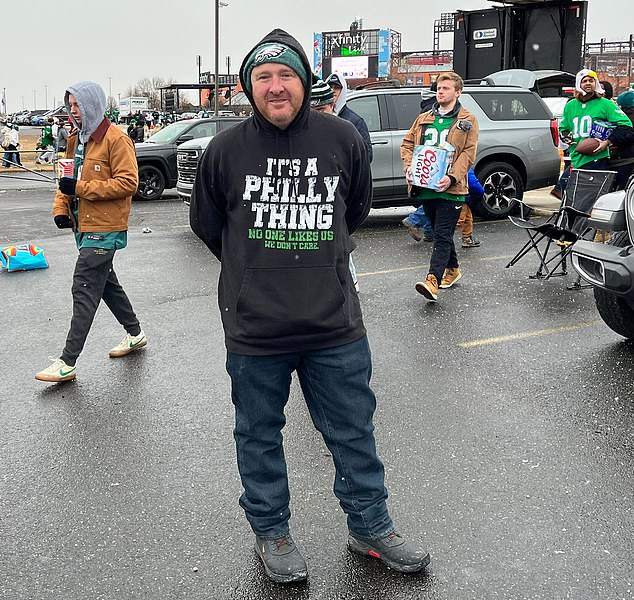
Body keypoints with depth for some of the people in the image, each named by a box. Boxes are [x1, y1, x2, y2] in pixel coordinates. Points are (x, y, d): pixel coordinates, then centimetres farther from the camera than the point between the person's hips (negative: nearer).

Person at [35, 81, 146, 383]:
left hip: (104, 230, -9)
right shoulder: (76, 139, 14)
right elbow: (69, 178, 22)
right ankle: (135, 333, 35)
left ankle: (67, 362, -8)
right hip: (83, 226, 9)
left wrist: (81, 187, -23)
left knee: (84, 290, -10)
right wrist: (61, 208, 4)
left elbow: (128, 182, -19)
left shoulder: (116, 139, -13)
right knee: (106, 283, 18)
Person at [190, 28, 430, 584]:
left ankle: (371, 527, 33)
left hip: (334, 324, 1)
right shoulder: (226, 149, -5)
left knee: (354, 432, 13)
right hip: (254, 329, -1)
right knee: (259, 436, 13)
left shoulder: (342, 138, -2)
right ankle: (271, 533, 34)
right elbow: (206, 222, 11)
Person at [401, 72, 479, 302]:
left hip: (450, 188, -6)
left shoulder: (467, 121, 2)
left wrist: (452, 177, -20)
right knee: (440, 232, 17)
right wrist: (409, 168, -4)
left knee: (442, 235, -12)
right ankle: (452, 269, 35)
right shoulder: (423, 119, 16)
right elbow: (407, 143, 16)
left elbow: (468, 153, -6)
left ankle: (432, 281, -22)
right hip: (425, 186, 6)